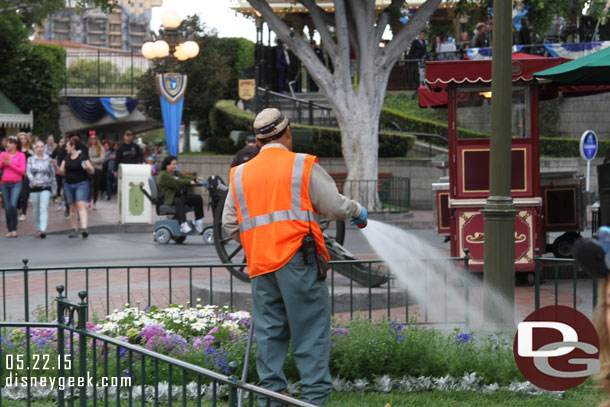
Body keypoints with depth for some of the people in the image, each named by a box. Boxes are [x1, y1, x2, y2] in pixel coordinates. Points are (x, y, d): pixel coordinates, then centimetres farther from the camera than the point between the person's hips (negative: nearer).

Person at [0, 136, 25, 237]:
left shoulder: (21, 155, 1)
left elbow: (22, 171, -5)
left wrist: (10, 164, -11)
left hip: (16, 183, -3)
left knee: (13, 205, -19)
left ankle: (14, 229, -9)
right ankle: (10, 230, 14)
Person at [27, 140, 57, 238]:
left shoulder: (49, 159, 4)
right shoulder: (30, 159, 6)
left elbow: (52, 174, 9)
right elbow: (28, 172, -4)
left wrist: (54, 189, 9)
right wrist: (32, 180, -24)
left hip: (46, 187, -2)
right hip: (34, 187, 2)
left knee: (44, 208, -15)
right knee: (36, 210, 9)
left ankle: (43, 230, -25)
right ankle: (38, 229, 24)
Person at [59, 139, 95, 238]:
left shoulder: (83, 157, -6)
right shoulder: (66, 158, 10)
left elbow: (92, 171, -5)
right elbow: (62, 172, 13)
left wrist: (87, 167, -26)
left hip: (81, 184, -6)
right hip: (69, 185, 6)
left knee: (81, 206, -17)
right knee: (72, 208, 9)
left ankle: (84, 228, -27)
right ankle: (74, 229, 16)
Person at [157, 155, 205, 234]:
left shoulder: (176, 173, 21)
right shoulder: (163, 175, -8)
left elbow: (185, 177, 6)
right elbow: (176, 183, -21)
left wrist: (196, 179, -15)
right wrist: (189, 182, -27)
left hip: (181, 195, 8)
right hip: (169, 199, -8)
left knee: (198, 198, -7)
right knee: (179, 201, -39)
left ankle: (199, 222, -7)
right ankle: (183, 225, -49)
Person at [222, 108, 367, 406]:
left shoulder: (240, 174, 15)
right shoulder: (302, 165, 2)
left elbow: (230, 224, 17)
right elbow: (334, 206, 2)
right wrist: (357, 211, 22)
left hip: (260, 264, 5)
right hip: (297, 259, -5)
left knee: (269, 334, 9)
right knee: (311, 331, -2)